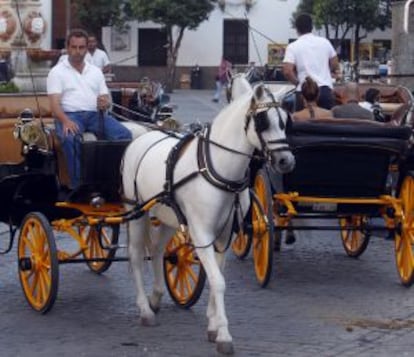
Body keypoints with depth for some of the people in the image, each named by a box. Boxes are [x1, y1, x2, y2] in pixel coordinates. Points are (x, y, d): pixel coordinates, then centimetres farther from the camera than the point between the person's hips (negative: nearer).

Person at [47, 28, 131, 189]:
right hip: (69, 115, -4)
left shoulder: (96, 71, 20)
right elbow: (54, 103, -6)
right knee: (71, 139, -39)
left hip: (95, 115, 4)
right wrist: (65, 121, -26)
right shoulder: (57, 72, 6)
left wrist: (105, 103, -10)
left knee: (124, 134, -23)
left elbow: (106, 99, 17)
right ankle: (78, 186, -35)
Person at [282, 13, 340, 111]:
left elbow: (287, 71, -14)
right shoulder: (324, 42, 7)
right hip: (325, 89, 3)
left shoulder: (293, 47, -3)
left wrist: (297, 82, 3)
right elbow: (335, 65, 14)